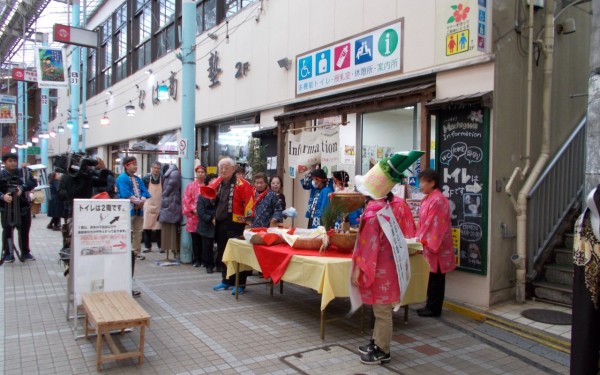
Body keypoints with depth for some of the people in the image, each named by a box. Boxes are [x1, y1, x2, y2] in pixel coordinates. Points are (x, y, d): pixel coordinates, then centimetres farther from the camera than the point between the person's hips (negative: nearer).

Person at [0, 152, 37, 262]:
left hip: (24, 206, 2)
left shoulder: (23, 172, 4)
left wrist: (22, 188, -23)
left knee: (24, 231, 11)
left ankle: (25, 252, 23)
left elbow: (33, 182, -8)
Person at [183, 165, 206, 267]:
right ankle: (196, 260, 11)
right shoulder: (191, 186, 7)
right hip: (193, 216, 0)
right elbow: (186, 200, 1)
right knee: (195, 239, 3)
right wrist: (193, 210, -11)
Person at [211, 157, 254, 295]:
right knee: (222, 254, 14)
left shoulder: (241, 184, -13)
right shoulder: (217, 184, 10)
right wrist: (214, 216, 16)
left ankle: (240, 284, 4)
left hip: (235, 224, -8)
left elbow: (250, 201, -17)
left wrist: (247, 218, -16)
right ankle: (226, 281, 26)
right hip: (220, 224, 8)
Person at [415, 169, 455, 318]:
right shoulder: (428, 199, 13)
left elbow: (435, 225, -20)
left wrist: (427, 243, -20)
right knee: (432, 277, 14)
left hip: (436, 247, -9)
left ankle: (434, 308, 9)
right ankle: (431, 305, 22)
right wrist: (420, 239, 14)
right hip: (429, 244, 9)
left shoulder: (438, 200, -18)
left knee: (436, 278, 1)